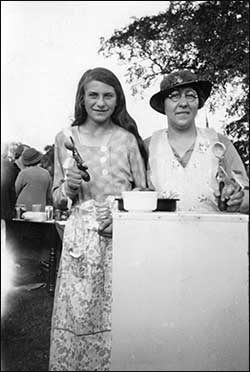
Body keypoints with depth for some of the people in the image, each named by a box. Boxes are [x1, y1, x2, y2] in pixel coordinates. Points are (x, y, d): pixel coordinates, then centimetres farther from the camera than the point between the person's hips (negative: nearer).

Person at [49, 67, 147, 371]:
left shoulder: (128, 139, 3)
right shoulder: (65, 139, 7)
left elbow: (144, 189, 6)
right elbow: (56, 199, 14)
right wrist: (69, 189, -7)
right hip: (79, 238, 1)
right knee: (76, 315, 2)